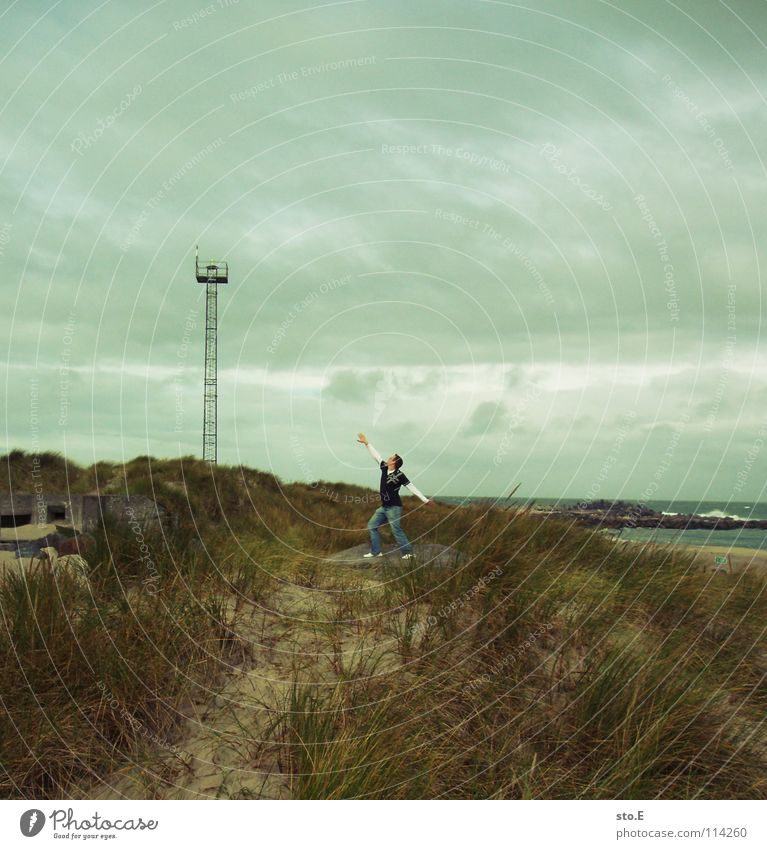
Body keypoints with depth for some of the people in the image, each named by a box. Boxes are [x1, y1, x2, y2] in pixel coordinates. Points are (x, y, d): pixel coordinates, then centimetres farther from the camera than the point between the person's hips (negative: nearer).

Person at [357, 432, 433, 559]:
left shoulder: (399, 475, -14)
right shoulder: (384, 468, 4)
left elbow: (412, 487, -14)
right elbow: (376, 456, 12)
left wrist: (425, 500, -17)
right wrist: (366, 443, 14)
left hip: (394, 507, -8)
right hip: (383, 507, 8)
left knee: (396, 530, -12)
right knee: (372, 525, 7)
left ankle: (408, 552, -5)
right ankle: (376, 552, 9)